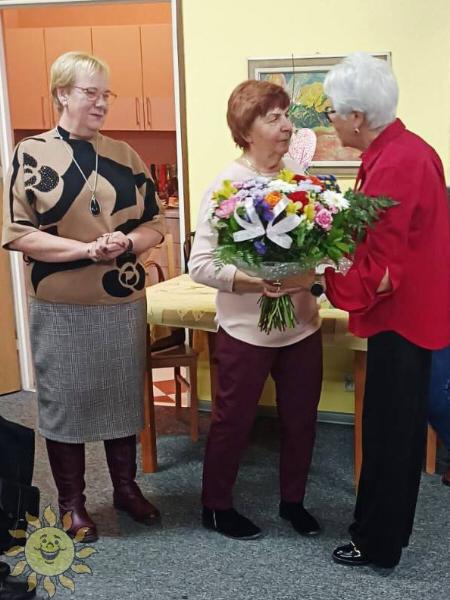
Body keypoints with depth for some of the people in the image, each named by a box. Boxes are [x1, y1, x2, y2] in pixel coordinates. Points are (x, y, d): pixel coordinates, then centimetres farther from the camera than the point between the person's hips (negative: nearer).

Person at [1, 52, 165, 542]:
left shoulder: (123, 155, 5)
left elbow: (154, 223, 7)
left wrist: (127, 243, -15)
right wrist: (87, 249, -20)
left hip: (124, 304, 4)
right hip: (60, 309, -3)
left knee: (124, 397, 14)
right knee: (65, 402, 8)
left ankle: (126, 487, 33)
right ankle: (72, 503, 26)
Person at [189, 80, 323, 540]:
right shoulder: (227, 185, -13)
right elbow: (199, 265, -15)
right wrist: (254, 283, -27)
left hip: (301, 325, 5)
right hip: (246, 330, -5)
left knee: (301, 419, 16)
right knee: (233, 422, 11)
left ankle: (293, 500, 39)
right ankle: (216, 506, 33)